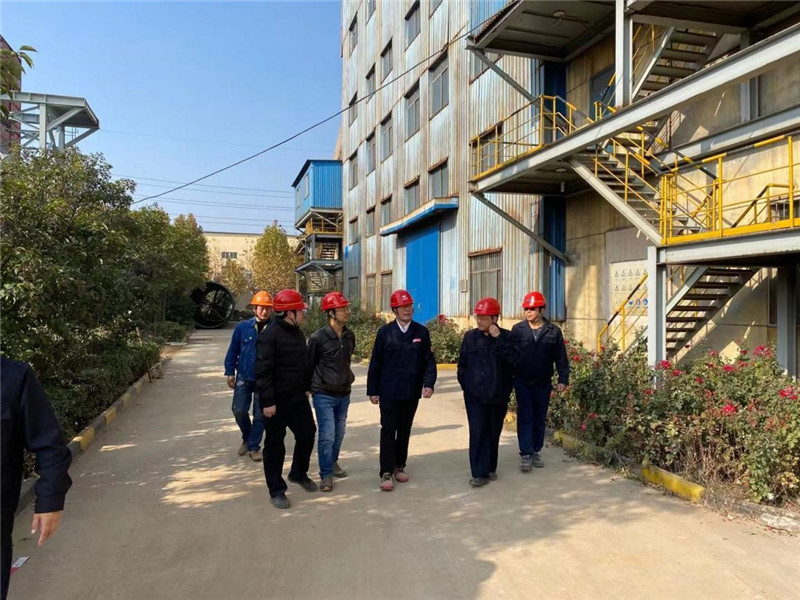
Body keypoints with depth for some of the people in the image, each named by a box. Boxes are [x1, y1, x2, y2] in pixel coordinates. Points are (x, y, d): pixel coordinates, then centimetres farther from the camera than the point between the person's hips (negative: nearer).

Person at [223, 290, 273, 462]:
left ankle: (253, 447, 21)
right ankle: (247, 438, 29)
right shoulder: (243, 327, -3)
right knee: (239, 410, 2)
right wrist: (230, 372, 1)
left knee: (260, 415, 6)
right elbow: (233, 351, 4)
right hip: (243, 378, 1)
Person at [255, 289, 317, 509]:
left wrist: (305, 387, 20)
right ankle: (276, 490, 16)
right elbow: (263, 371, -22)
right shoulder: (269, 336, -19)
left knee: (307, 433, 14)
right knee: (275, 444, 4)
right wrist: (267, 401, -23)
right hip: (277, 400, -8)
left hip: (297, 397, 8)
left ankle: (299, 473, 37)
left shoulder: (297, 333, 9)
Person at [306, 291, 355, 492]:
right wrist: (309, 388, 2)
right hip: (324, 395, -5)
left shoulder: (349, 336, 2)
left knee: (339, 434, 16)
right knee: (327, 435, -6)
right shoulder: (318, 337, -15)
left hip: (344, 394, 6)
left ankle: (333, 463, 37)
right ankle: (326, 475, 7)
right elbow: (309, 364, -5)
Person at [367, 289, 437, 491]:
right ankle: (386, 472, 5)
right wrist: (372, 390, -1)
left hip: (411, 392, 2)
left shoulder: (422, 332, 1)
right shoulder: (384, 332, -2)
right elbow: (376, 363, 0)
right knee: (388, 430, -1)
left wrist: (429, 383, -13)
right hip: (389, 392, -2)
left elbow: (429, 360, 0)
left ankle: (399, 466, 28)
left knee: (404, 431, 13)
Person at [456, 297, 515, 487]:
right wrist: (465, 384, 6)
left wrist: (498, 339, -21)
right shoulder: (470, 336, 3)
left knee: (494, 432, 10)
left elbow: (513, 359, -19)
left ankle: (490, 468, 26)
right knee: (477, 432, -5)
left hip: (498, 395, 0)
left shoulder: (506, 337, -2)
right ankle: (479, 473, 1)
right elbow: (462, 363, 10)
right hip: (475, 395, 0)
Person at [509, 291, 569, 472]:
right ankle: (525, 455, 0)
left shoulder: (553, 331, 0)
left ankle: (535, 452, 24)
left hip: (543, 384, 1)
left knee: (540, 419, 11)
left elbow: (561, 358, 2)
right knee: (525, 418, -3)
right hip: (522, 383, -1)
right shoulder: (517, 329, -1)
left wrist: (563, 379, -5)